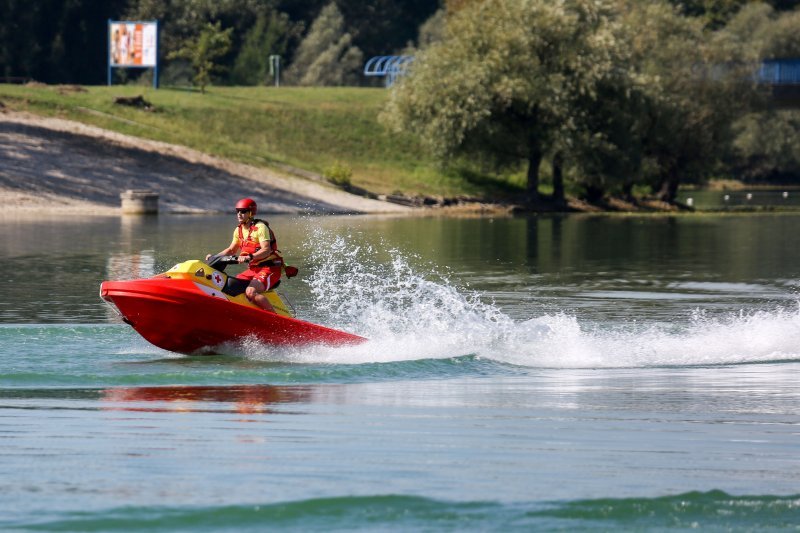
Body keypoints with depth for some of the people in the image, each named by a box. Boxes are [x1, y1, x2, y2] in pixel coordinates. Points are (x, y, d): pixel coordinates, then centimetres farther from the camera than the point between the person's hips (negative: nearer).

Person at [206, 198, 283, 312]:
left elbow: (266, 250, -24)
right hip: (253, 269, 9)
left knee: (250, 292, -31)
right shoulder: (239, 230, 12)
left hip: (269, 268, -9)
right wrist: (214, 256, 10)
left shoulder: (260, 227, -13)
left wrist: (249, 257, -38)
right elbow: (231, 250, 24)